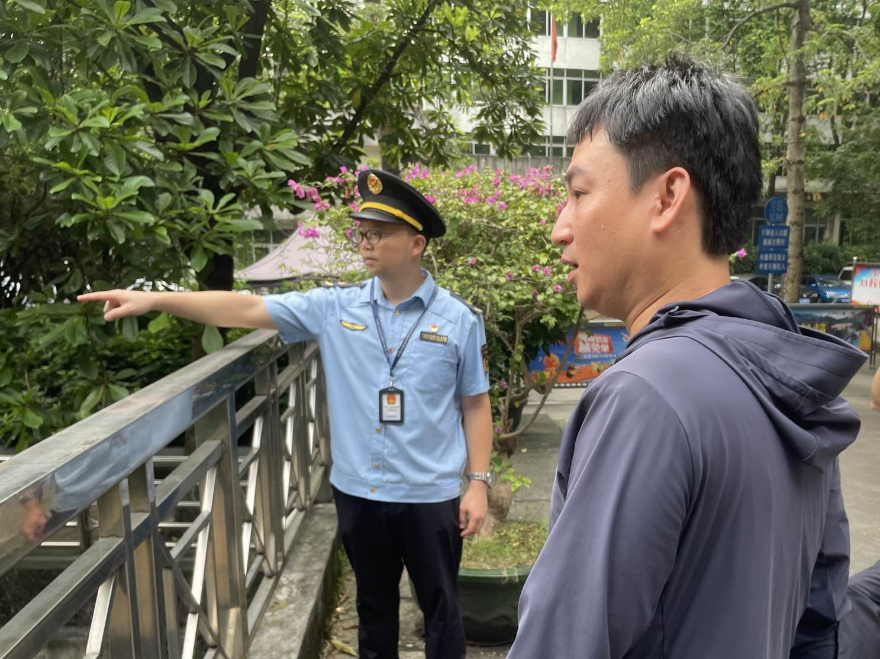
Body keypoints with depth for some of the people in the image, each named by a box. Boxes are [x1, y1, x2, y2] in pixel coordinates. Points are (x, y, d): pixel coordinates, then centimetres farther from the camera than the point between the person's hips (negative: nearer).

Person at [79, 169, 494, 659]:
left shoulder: (459, 319, -7)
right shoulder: (334, 308, -4)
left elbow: (476, 405, -2)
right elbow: (247, 309, -9)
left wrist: (478, 483, -5)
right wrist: (156, 300, -18)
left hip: (430, 496, -2)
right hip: (358, 491, 3)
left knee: (441, 609, 15)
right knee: (374, 605, 22)